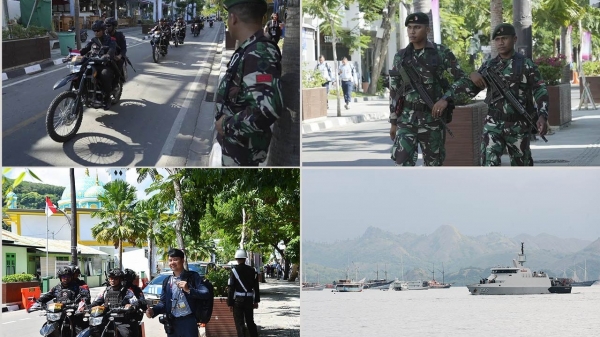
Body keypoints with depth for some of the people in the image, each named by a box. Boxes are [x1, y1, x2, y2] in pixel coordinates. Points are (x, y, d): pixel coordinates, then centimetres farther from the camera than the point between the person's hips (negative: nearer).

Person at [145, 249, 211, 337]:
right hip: (172, 323, 4)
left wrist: (189, 290, -23)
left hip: (189, 321, -4)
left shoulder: (193, 276, -2)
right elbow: (163, 302, 13)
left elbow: (206, 294, -10)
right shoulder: (167, 281, 12)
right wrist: (153, 310, -8)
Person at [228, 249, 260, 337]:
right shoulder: (252, 270, 2)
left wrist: (230, 303, -7)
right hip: (249, 299, 4)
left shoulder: (234, 270, -9)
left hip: (238, 300, -4)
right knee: (250, 322, 16)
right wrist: (256, 301, 13)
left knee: (239, 323, 2)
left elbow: (231, 288, -11)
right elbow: (256, 287, 6)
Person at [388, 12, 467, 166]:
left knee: (434, 165, 7)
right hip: (406, 119, 2)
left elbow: (462, 79, -2)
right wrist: (393, 121, 10)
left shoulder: (441, 53, -1)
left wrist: (446, 98, -17)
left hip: (432, 118, -1)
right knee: (403, 164, -10)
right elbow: (394, 91, 12)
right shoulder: (400, 56, 8)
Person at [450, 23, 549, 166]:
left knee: (521, 164, 12)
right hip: (493, 124, 2)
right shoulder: (489, 66, 9)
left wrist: (542, 116, -20)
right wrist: (472, 77, -11)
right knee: (489, 163, -14)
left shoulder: (526, 64, -1)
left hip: (519, 126, -2)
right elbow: (469, 90, 12)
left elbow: (540, 91, -4)